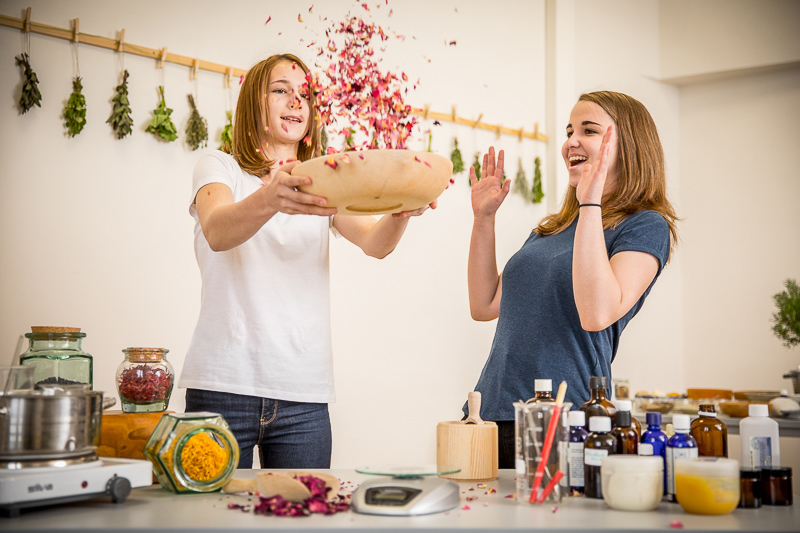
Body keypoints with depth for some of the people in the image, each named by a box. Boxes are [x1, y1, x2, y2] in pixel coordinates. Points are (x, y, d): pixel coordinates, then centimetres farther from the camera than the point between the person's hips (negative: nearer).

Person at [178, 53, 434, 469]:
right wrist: (269, 201, -38)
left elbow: (375, 243, -3)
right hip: (224, 386, -3)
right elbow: (217, 232, -17)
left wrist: (400, 212, -26)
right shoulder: (219, 168, 6)